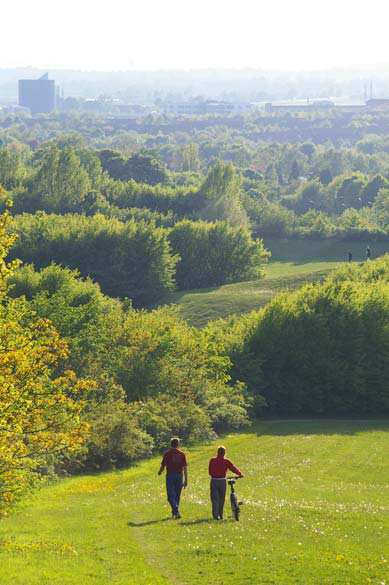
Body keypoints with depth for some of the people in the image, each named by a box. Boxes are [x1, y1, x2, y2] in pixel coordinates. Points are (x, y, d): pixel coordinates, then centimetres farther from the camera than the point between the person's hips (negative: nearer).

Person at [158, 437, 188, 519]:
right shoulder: (182, 454, 3)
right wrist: (186, 480, 3)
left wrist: (160, 472, 23)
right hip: (179, 476, 3)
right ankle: (174, 513, 23)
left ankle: (176, 512, -21)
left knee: (171, 496, -4)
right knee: (177, 496, 15)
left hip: (170, 476, -3)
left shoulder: (167, 453, -3)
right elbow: (185, 467, 0)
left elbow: (163, 465, 0)